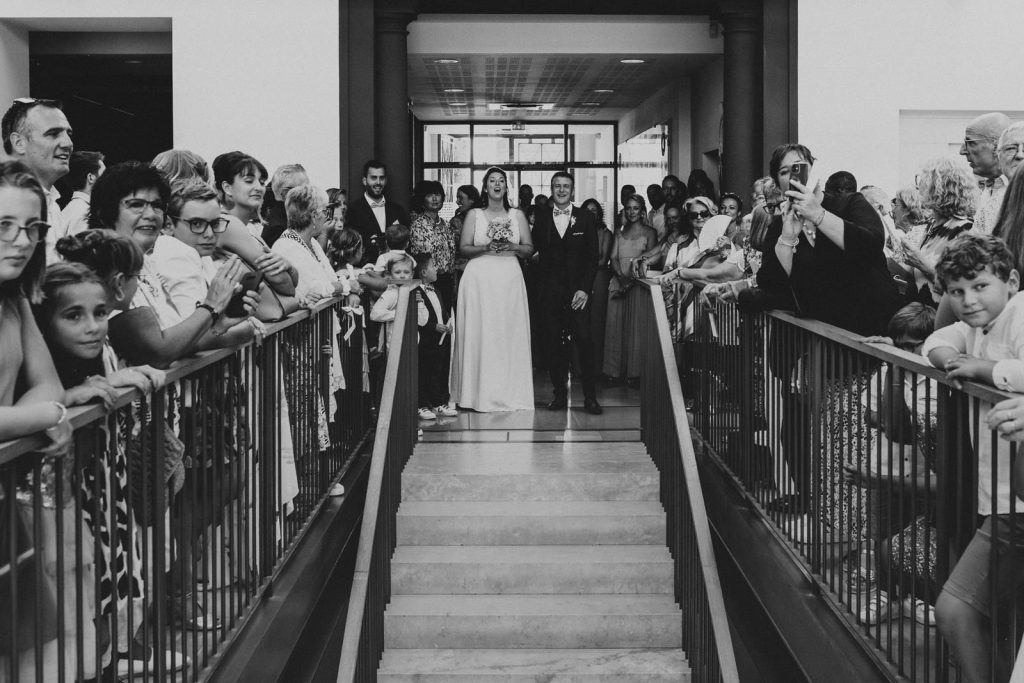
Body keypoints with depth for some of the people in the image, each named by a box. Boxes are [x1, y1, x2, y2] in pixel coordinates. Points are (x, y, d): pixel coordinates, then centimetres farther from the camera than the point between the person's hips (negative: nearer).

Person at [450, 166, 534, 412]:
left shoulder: (518, 215, 11)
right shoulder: (474, 215, 7)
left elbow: (529, 249, 9)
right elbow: (464, 248, 2)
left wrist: (512, 246, -10)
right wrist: (486, 247, -13)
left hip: (510, 279, 2)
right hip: (480, 279, -2)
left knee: (510, 334, -1)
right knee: (480, 334, -3)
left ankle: (510, 391, 6)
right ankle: (481, 393, 3)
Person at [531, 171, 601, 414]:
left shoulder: (585, 217, 6)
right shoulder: (541, 218, 9)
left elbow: (593, 257, 3)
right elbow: (534, 251, 7)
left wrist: (584, 288, -7)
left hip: (578, 289, -2)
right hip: (549, 291, 2)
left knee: (584, 339, -8)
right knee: (552, 343, 1)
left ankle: (590, 397, -4)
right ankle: (560, 394, 9)